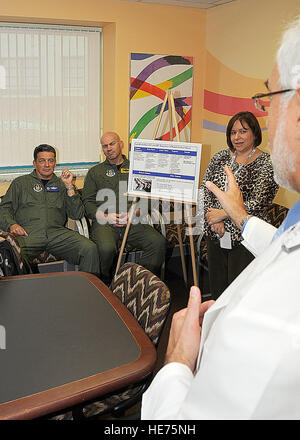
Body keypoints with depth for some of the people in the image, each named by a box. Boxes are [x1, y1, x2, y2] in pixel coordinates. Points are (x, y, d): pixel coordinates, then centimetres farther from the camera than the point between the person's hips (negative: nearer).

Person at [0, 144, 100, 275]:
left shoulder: (61, 185, 23)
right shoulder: (20, 183, 22)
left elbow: (77, 215, 12)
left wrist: (69, 186, 4)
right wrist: (12, 224, -6)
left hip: (57, 233, 1)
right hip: (28, 233, -1)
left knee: (90, 249, -25)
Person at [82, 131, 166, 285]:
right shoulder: (95, 171, 20)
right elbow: (88, 202, 11)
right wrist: (105, 216, -7)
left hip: (133, 222, 1)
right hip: (104, 223, -1)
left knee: (158, 242, -26)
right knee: (106, 248, -34)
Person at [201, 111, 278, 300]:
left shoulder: (267, 163, -8)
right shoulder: (220, 157, 8)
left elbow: (257, 203, -15)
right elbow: (204, 189, 3)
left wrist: (222, 214, -14)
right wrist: (213, 217, -11)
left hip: (245, 238, -5)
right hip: (215, 235, 5)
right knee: (216, 290, 15)